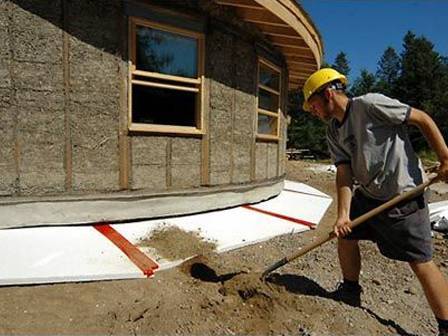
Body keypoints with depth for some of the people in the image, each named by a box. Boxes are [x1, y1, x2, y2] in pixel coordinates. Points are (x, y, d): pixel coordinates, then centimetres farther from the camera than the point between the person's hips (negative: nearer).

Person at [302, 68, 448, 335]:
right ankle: (351, 291, 35)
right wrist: (343, 214, -14)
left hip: (404, 194, -8)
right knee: (345, 234, 13)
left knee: (421, 262, -4)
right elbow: (344, 173, -3)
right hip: (368, 194, 8)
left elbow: (423, 119, -10)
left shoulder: (370, 104, -16)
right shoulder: (333, 132, 5)